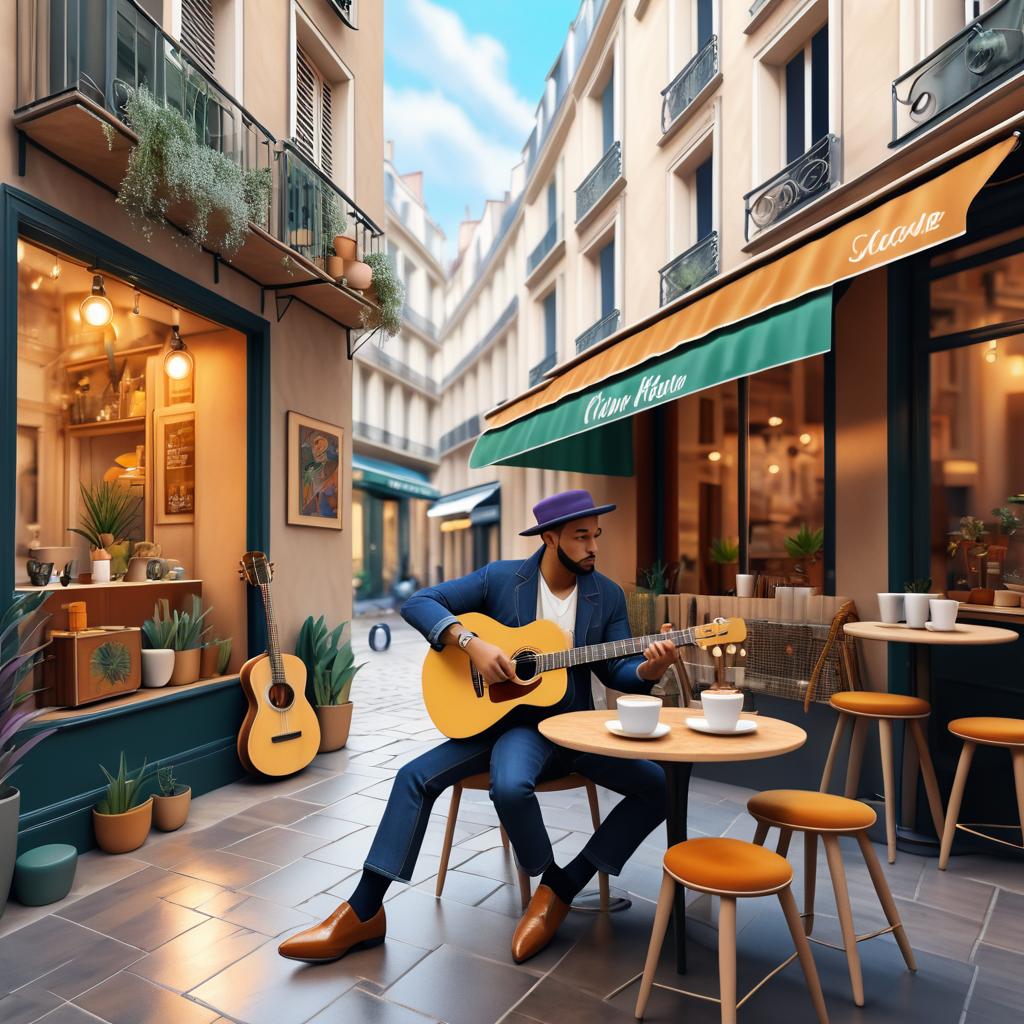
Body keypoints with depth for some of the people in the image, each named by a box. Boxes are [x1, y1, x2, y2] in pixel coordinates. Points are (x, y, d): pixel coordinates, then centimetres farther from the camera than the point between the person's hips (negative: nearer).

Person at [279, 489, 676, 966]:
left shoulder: (608, 595, 1)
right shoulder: (500, 578, -5)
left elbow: (617, 669, 2)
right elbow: (418, 602, -8)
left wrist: (649, 669, -21)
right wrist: (471, 644, -22)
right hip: (508, 717, -1)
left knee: (661, 784, -17)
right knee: (416, 776, -20)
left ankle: (562, 890, -5)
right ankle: (363, 912, -1)